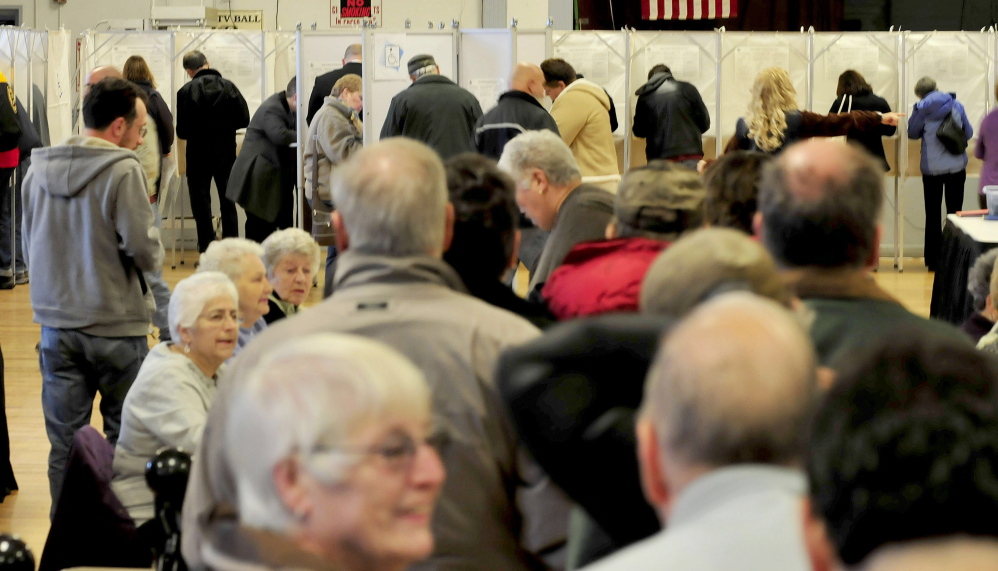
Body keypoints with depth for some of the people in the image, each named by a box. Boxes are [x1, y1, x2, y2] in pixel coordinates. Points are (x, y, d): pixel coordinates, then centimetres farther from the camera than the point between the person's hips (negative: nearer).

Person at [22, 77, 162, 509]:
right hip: (115, 325, -5)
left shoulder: (38, 170, 4)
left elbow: (29, 249, 12)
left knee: (64, 442, 9)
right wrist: (154, 251, 6)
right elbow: (145, 252, -16)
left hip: (56, 324, 5)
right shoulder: (122, 171, -15)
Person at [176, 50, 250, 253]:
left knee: (201, 202, 5)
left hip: (198, 154, -3)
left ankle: (206, 251, 2)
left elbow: (182, 131, -12)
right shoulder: (228, 87, -5)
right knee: (227, 201, 15)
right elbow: (244, 120, -5)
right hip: (226, 152, 3)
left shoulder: (186, 91, -13)